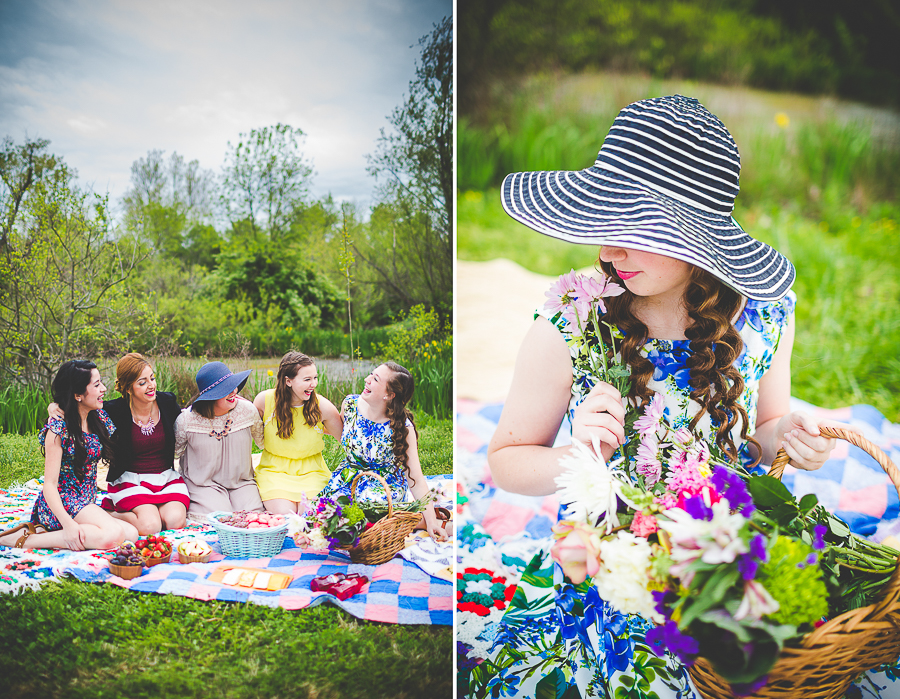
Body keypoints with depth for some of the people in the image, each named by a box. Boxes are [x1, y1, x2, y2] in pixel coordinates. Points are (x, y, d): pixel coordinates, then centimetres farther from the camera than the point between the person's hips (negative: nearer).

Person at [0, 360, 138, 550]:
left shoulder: (98, 417, 8)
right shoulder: (58, 427, -13)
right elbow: (49, 484, -16)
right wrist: (68, 523, -28)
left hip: (87, 506, 8)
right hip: (62, 504, -8)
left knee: (132, 533, -14)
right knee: (113, 534, -29)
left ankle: (47, 532, -7)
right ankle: (27, 539, -18)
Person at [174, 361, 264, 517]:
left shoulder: (247, 410, -7)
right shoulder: (186, 419, -14)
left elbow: (262, 441, 13)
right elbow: (174, 453, 3)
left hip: (241, 483, 3)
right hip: (203, 485, -3)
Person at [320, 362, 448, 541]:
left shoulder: (403, 428, -21)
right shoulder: (350, 404, -10)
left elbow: (416, 479, -19)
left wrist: (431, 520, -24)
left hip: (386, 485, -5)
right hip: (348, 477, 5)